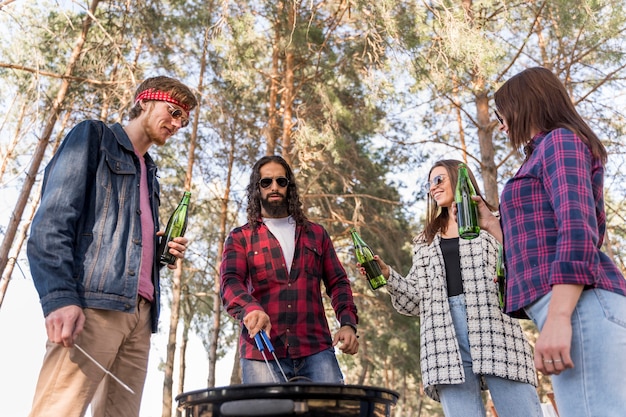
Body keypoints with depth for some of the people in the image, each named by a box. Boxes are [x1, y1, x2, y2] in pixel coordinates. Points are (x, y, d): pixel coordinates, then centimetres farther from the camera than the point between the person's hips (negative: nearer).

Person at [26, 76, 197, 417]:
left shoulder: (148, 171, 29)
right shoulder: (94, 136, 8)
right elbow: (52, 220, -7)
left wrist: (165, 252, 8)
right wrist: (60, 296, -20)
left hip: (140, 312, 7)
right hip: (93, 303, -7)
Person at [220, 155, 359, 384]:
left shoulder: (316, 234, 19)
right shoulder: (240, 238, 11)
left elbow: (338, 283, 17)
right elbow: (230, 283, -4)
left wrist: (348, 323, -1)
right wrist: (250, 309, -26)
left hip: (316, 350, 2)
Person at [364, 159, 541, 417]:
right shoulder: (426, 241, 27)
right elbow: (418, 297, 19)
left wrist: (491, 225, -9)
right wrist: (387, 275, 4)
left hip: (493, 326, -2)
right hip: (445, 339, 3)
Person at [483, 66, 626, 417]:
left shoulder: (560, 141, 3)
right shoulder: (546, 153, 30)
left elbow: (578, 230, -15)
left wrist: (558, 317, -24)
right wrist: (491, 224, 37)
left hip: (579, 304, -10)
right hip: (570, 307, 10)